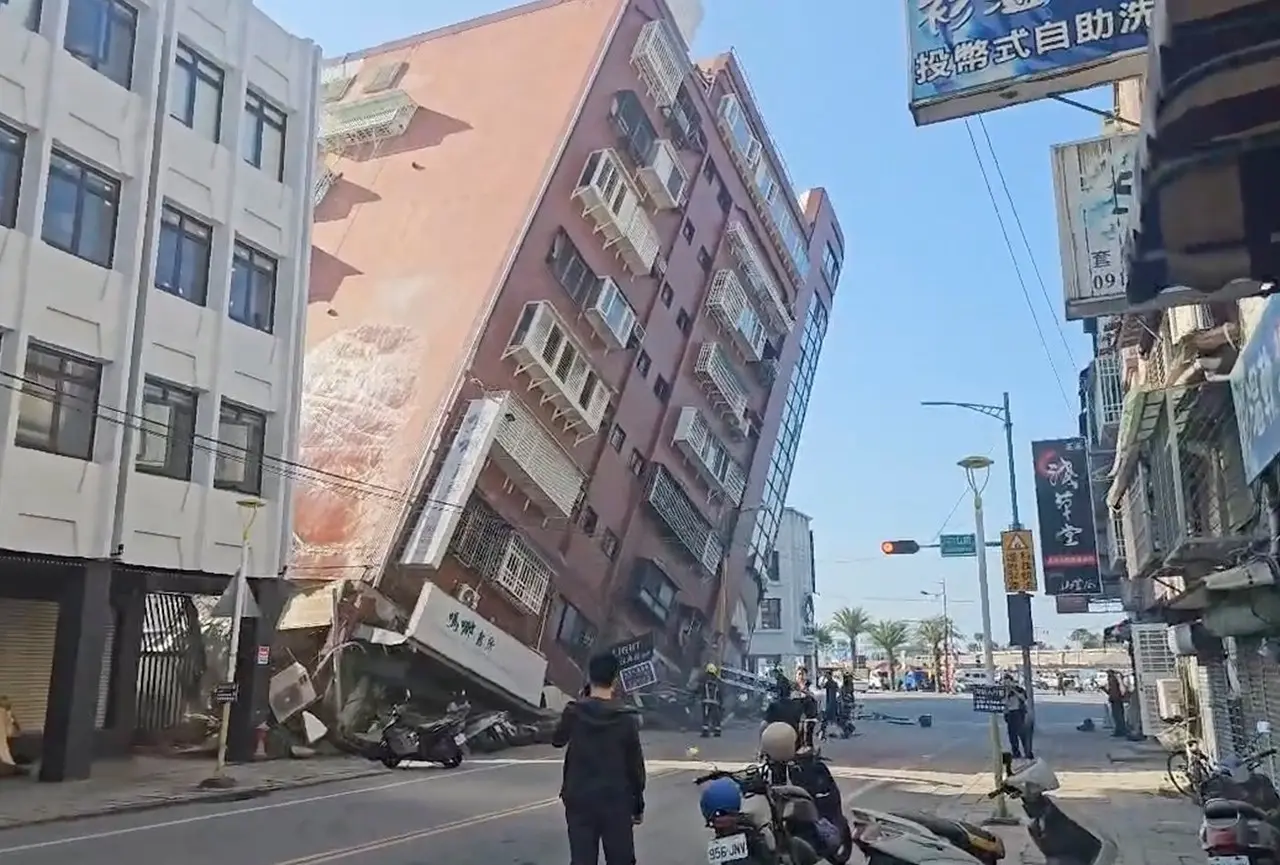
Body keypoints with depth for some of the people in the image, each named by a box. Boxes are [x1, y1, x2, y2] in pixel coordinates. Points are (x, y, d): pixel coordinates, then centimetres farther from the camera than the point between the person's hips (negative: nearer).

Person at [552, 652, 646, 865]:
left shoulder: (574, 712, -8)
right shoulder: (626, 718, -10)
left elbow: (557, 740, 12)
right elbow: (635, 765, -4)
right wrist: (638, 804, 8)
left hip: (579, 799, 1)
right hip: (616, 801, -1)